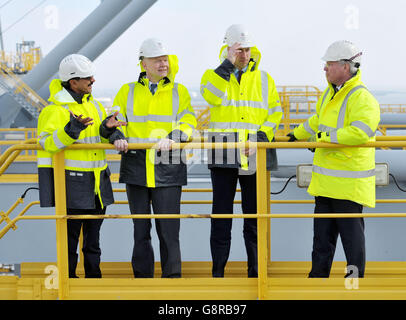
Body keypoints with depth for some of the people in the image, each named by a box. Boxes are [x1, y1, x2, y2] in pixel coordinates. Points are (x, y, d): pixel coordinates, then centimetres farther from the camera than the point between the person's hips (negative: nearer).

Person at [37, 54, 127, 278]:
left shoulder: (93, 104, 13)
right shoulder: (56, 110, -12)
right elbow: (48, 142, -22)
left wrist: (108, 128, 0)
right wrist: (73, 128, -35)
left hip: (97, 180, 7)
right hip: (72, 181, -7)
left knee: (93, 232, 14)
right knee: (70, 232, -1)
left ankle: (93, 275, 22)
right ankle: (67, 277, 7)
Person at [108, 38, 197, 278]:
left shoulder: (179, 92, 9)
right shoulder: (127, 92, 11)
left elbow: (188, 123, 1)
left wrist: (172, 137, -17)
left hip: (168, 168, -2)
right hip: (136, 167, 2)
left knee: (169, 229, -5)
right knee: (141, 229, 8)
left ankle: (173, 276, 2)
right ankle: (142, 276, 16)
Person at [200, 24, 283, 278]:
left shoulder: (265, 80, 10)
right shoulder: (214, 75, 5)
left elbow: (275, 114, 7)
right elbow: (211, 96, -17)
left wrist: (261, 138, -8)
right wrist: (228, 64, -18)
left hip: (255, 157, 1)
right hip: (223, 157, -1)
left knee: (255, 215, 6)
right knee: (221, 214, 2)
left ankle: (255, 270, 13)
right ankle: (218, 270, 8)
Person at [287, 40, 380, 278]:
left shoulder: (362, 98, -17)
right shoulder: (329, 94, 13)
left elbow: (360, 132, -32)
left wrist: (326, 138, -26)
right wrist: (297, 135, 40)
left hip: (349, 182, -9)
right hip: (325, 180, 9)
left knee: (350, 228, 0)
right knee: (323, 229, 14)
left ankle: (355, 276, 11)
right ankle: (319, 274, 23)